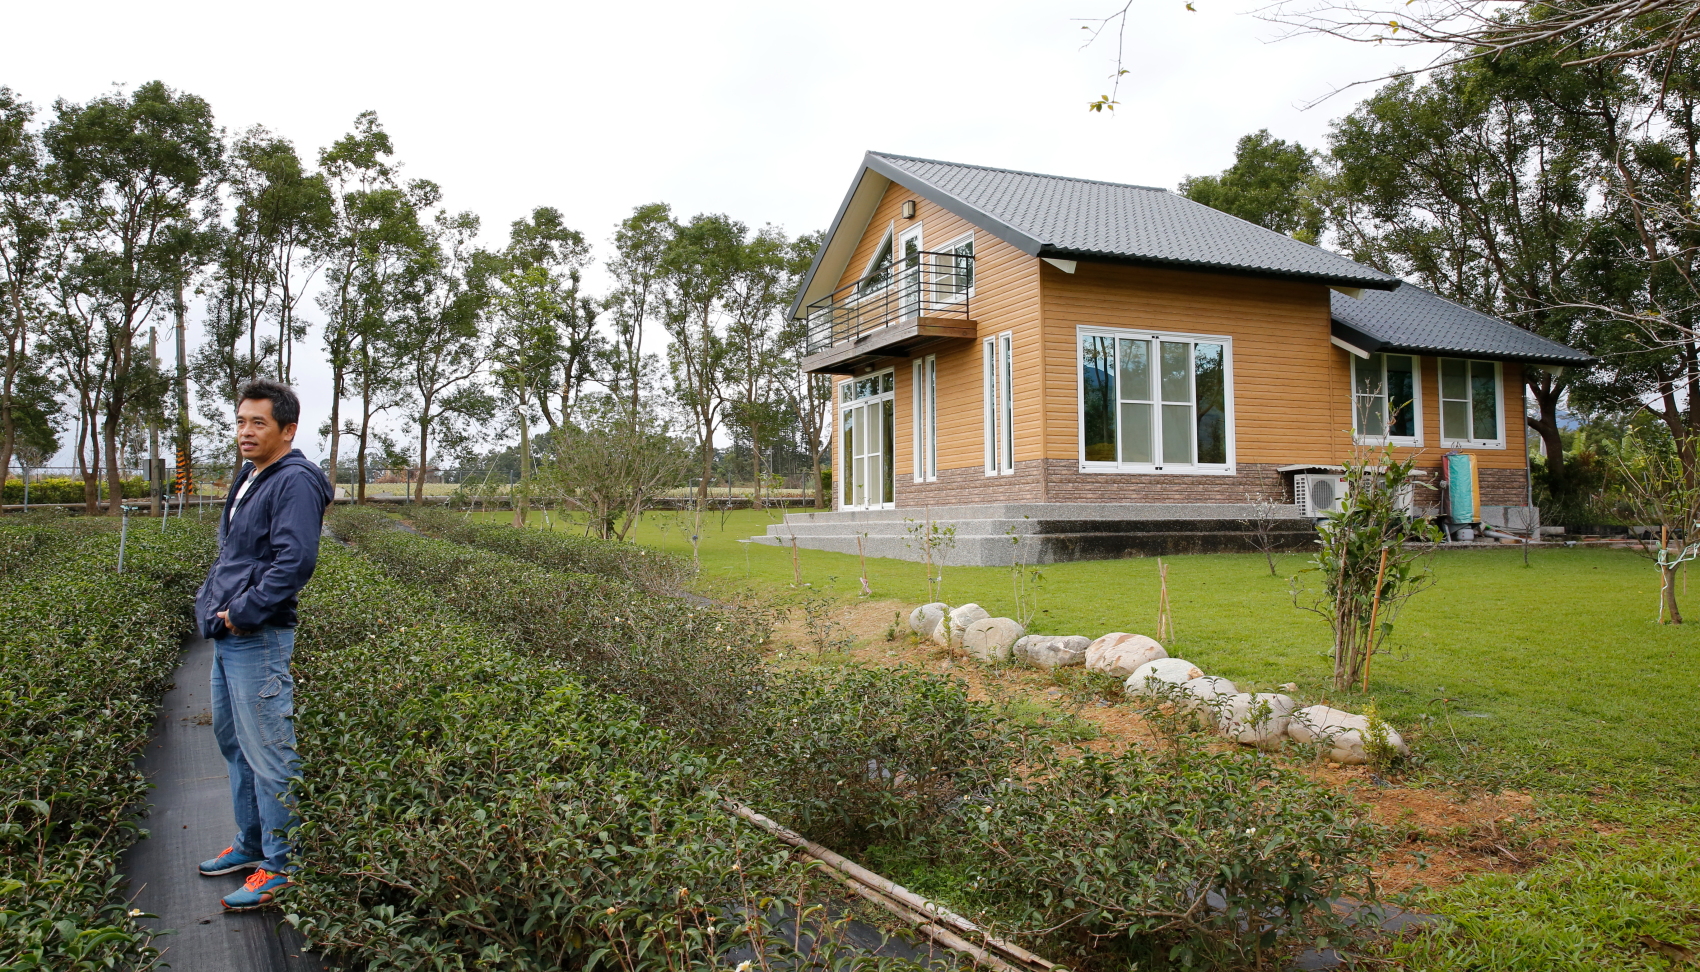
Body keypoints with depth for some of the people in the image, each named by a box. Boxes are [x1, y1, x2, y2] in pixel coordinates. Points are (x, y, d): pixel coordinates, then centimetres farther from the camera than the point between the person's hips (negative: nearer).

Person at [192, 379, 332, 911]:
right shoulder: (249, 478, 16)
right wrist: (214, 603, 11)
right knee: (232, 741, 20)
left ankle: (282, 867, 4)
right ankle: (251, 844, 34)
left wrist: (243, 612, -20)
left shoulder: (296, 482, -15)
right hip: (228, 635, 11)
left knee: (268, 754, -5)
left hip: (259, 638, -11)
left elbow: (295, 561, -24)